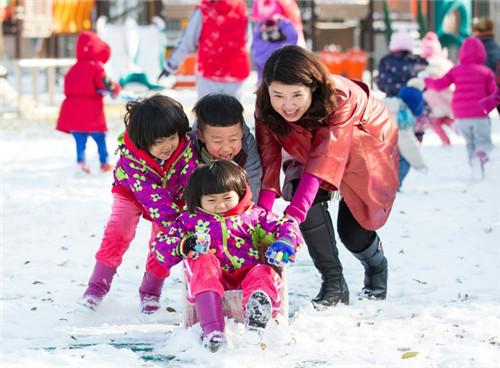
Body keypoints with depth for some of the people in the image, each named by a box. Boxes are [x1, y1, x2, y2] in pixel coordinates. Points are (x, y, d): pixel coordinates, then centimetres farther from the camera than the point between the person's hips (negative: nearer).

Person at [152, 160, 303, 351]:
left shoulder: (253, 215, 18)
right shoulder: (190, 220, 17)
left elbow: (286, 226, 15)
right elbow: (159, 245, 14)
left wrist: (284, 244, -10)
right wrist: (182, 247, -10)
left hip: (247, 275, 1)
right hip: (211, 279, 0)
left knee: (265, 273, -31)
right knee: (202, 260, -32)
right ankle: (212, 329, -52)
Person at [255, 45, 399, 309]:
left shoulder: (340, 98, -41)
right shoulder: (265, 108, -27)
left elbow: (325, 158, -49)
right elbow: (268, 159, -30)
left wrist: (294, 213, -59)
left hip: (365, 152, -3)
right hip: (309, 155, 4)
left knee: (352, 231, -7)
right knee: (305, 197, -25)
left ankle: (376, 267, 31)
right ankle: (333, 283, -12)